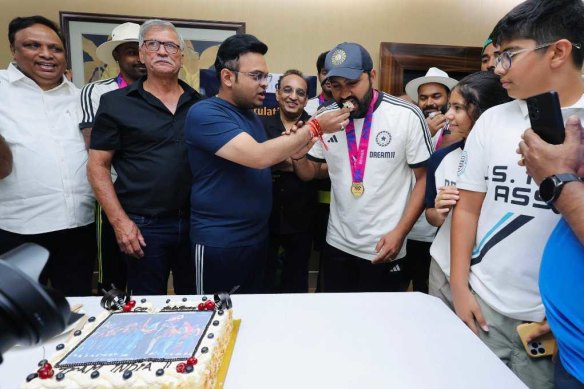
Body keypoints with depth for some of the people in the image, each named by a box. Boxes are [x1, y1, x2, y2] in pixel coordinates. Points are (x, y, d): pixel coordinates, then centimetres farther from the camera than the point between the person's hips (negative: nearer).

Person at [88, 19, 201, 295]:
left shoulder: (200, 104, 6)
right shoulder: (116, 103, -1)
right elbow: (98, 166, -2)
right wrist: (119, 221, -10)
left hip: (196, 221, 3)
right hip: (144, 225, -2)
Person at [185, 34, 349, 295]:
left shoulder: (250, 114, 9)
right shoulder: (204, 114, -18)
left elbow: (266, 161, 16)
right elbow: (259, 157, -29)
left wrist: (292, 154, -4)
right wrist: (315, 127, -23)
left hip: (258, 236, 8)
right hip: (219, 242, -8)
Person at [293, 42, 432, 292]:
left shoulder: (408, 116, -12)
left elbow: (424, 178, -7)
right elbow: (309, 173, 6)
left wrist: (399, 232, -14)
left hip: (384, 250, -3)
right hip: (337, 245, 4)